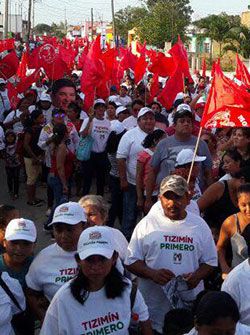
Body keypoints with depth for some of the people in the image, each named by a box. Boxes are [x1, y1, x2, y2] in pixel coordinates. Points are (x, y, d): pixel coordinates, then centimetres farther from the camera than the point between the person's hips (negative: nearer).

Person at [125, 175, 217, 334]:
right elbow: (131, 261, 1)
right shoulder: (147, 224, -1)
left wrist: (197, 276, -11)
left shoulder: (199, 225, 4)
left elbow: (210, 261, 10)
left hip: (190, 301, 1)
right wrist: (153, 274, -17)